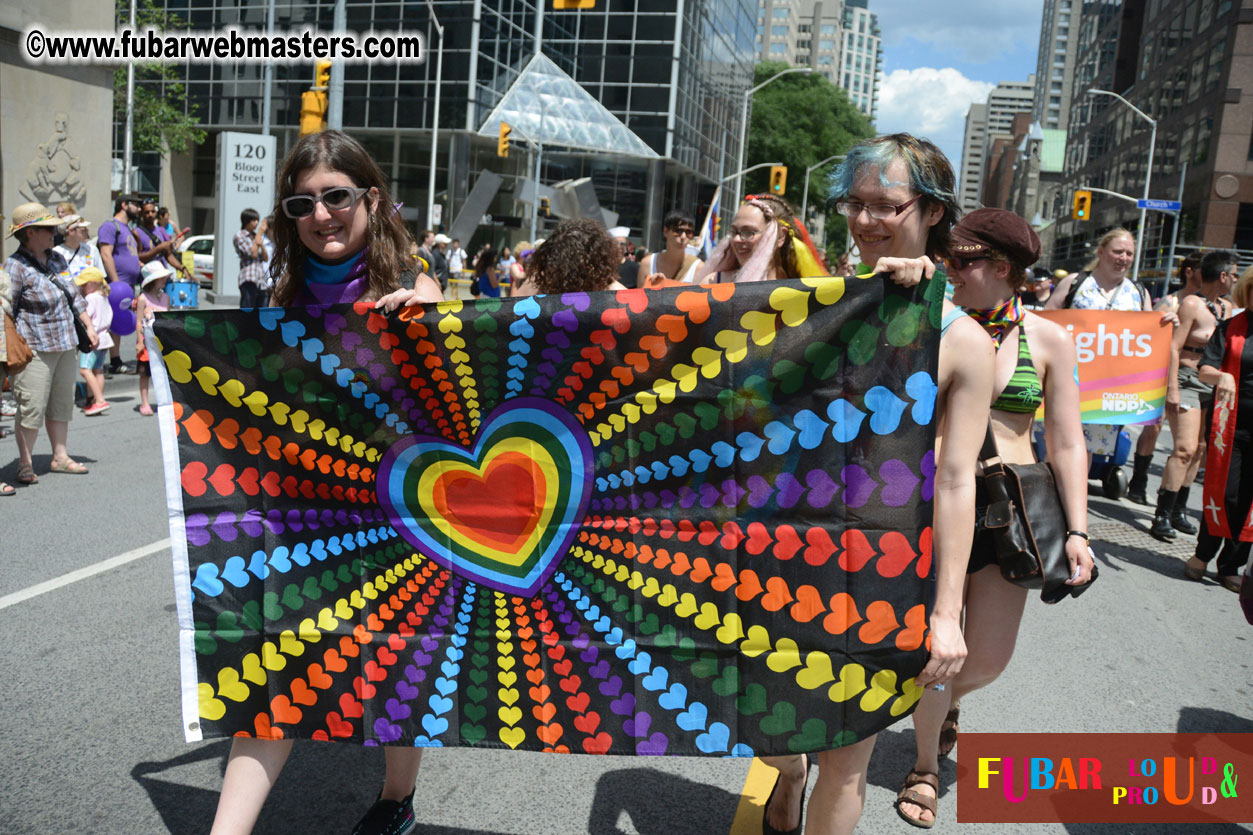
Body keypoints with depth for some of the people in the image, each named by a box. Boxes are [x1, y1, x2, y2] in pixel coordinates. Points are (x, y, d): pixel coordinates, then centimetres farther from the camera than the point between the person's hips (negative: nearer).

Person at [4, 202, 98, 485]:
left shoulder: (57, 259, 12)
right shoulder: (15, 266, -11)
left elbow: (73, 296, 22)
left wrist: (89, 326, 16)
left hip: (65, 345, 8)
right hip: (34, 348, -8)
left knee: (61, 405, 14)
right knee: (32, 408, -5)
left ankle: (60, 457, 24)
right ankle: (25, 465, 6)